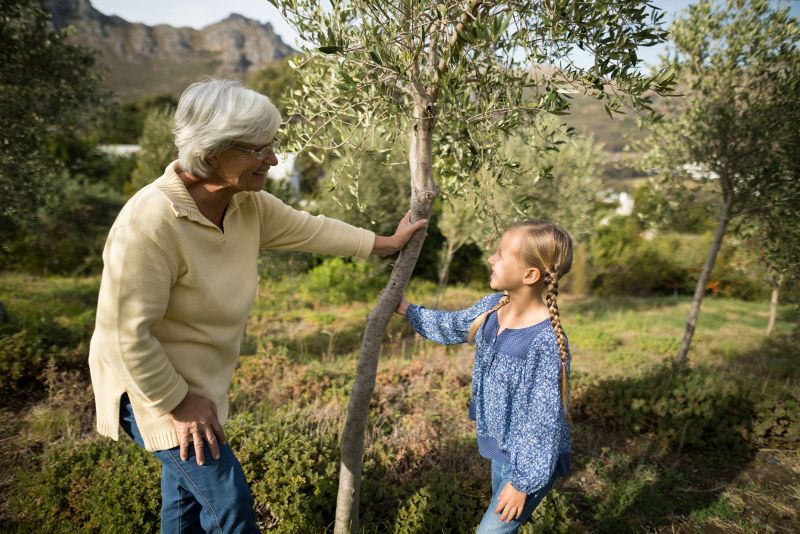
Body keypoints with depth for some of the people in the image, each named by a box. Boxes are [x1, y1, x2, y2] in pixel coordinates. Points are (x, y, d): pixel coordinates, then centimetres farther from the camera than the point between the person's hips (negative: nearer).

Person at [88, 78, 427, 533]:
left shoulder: (248, 203, -8)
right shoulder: (150, 222, -32)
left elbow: (310, 229, 4)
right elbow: (125, 334, -28)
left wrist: (387, 243, 11)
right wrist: (179, 403, -18)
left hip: (200, 380, 7)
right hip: (155, 387, -7)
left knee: (187, 486, 27)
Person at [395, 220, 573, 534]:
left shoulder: (545, 341, -31)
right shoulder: (492, 307, -7)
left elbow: (545, 419, -25)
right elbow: (452, 328, 13)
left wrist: (524, 481, -18)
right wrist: (407, 310, 11)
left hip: (530, 459, -7)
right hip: (504, 450, 8)